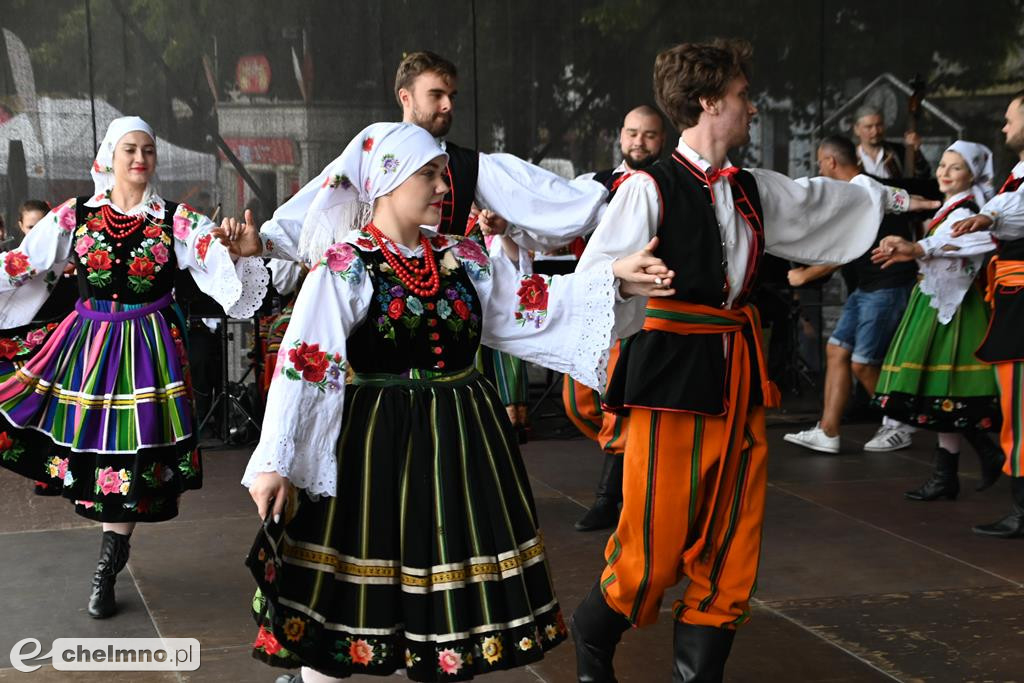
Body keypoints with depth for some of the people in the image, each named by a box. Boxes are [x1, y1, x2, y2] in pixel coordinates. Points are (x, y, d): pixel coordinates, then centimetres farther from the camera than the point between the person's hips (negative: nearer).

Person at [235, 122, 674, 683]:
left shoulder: (463, 258, 8)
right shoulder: (344, 268, -9)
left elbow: (530, 310, 6)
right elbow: (302, 367, -14)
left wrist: (612, 280, -4)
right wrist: (273, 463, -19)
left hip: (460, 441, 5)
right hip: (375, 447, -5)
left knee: (453, 589, 12)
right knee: (347, 594, 3)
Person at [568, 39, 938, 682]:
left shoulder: (753, 189, 14)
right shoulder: (651, 188, -9)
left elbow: (822, 200, 32)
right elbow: (595, 280, -15)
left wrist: (897, 198, 44)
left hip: (739, 376, 7)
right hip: (672, 373, -7)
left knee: (731, 548, 7)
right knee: (655, 546, -3)